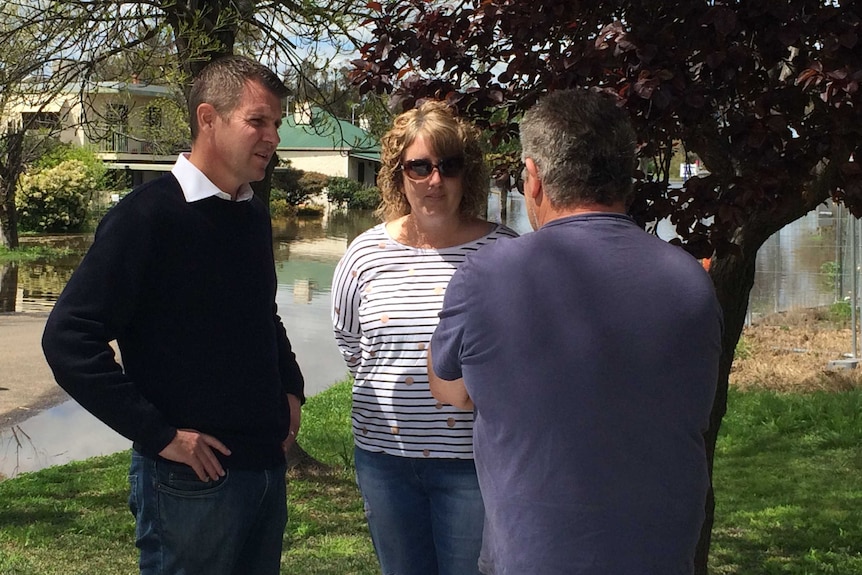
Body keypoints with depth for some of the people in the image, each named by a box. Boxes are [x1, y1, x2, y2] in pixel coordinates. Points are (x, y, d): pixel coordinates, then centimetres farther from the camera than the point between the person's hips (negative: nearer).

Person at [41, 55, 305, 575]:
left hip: (268, 465, 7)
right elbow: (69, 339, -19)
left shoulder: (255, 215, 9)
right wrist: (159, 434, -18)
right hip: (192, 476, -7)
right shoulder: (149, 215, -14)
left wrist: (291, 389, 11)